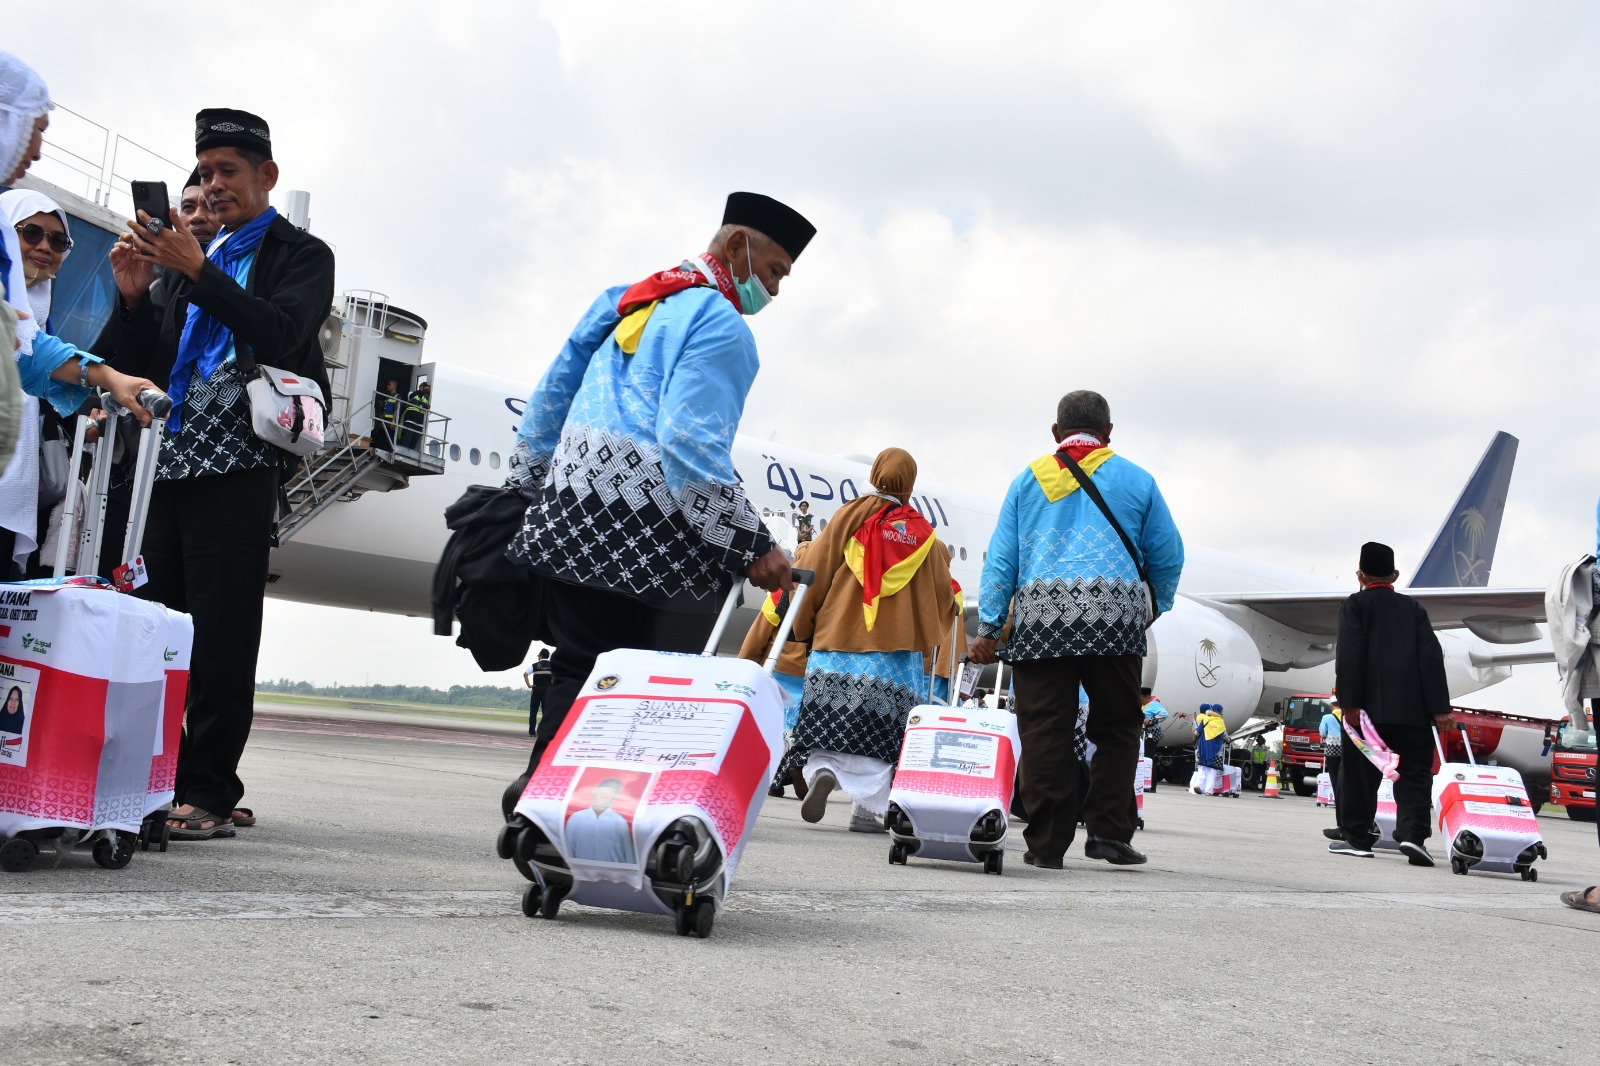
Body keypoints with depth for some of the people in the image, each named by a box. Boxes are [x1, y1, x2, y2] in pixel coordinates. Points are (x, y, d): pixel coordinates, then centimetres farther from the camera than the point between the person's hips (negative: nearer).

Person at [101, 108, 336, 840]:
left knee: (221, 636, -7)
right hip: (166, 465, 6)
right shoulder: (194, 254, 22)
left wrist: (195, 269, -16)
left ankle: (208, 794, -4)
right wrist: (133, 293, -1)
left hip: (236, 470, -5)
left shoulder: (301, 256, 8)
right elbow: (140, 361, 16)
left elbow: (282, 333, -12)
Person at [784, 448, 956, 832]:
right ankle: (868, 807, -4)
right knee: (878, 728, 1)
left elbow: (817, 570, 3)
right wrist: (932, 630, 32)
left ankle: (822, 769, -18)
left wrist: (803, 627, 10)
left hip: (838, 638, 0)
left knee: (829, 717, 7)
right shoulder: (924, 534, 11)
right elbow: (942, 596, 14)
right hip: (895, 646, 0)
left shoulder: (852, 514, 6)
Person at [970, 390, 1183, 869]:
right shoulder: (1135, 479, 13)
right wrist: (1153, 608, 30)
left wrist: (988, 625, 7)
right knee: (1116, 726, 10)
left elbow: (1001, 557, 9)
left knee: (1043, 730, 1)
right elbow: (1167, 555, 14)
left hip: (1040, 616, 1)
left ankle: (1046, 843, 1)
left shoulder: (1028, 480, 16)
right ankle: (1108, 830, 3)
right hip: (1114, 613, -1)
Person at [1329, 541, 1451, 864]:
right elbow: (1431, 657, 5)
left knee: (1360, 773, 5)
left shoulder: (1354, 605, 6)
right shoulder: (1414, 608, 15)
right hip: (1412, 709, 2)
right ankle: (1412, 833, -12)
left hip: (1369, 705, -2)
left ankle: (1359, 838, 7)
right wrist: (1440, 707, 2)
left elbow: (1349, 655, -7)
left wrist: (1349, 702, -11)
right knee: (1415, 772, 4)